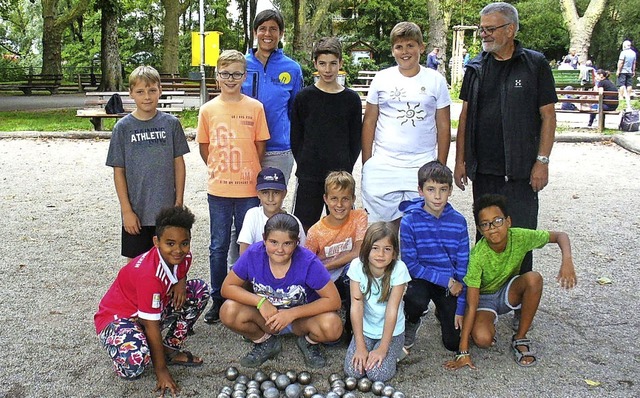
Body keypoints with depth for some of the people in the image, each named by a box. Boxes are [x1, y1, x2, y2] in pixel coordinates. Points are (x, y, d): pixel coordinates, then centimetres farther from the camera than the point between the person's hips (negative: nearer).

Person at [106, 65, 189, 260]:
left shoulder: (171, 123, -1)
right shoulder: (123, 127, -3)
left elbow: (179, 164, 3)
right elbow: (119, 172, -2)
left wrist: (179, 202, -1)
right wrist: (126, 210, -6)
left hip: (166, 209, 1)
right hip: (136, 211, 0)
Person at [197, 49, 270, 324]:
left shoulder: (255, 108, -1)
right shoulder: (208, 110, 1)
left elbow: (260, 146, 4)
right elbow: (204, 148, 9)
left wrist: (249, 171, 3)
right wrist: (219, 170, 5)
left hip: (249, 189, -1)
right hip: (218, 189, 1)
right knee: (219, 246, 9)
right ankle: (218, 299, 22)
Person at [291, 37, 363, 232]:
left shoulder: (351, 99, 4)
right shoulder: (304, 97, 2)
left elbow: (355, 141, 7)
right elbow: (295, 137, 4)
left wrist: (345, 168, -1)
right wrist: (304, 165, -3)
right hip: (309, 177, -1)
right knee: (305, 226, 3)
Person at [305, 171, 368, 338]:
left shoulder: (360, 217, -9)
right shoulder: (315, 232, -8)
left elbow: (357, 254, -17)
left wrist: (323, 267, -16)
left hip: (350, 280, 0)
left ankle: (352, 328, -19)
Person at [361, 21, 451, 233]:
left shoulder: (436, 80, 6)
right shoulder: (382, 78, 7)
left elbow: (443, 126, 8)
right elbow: (369, 122, 9)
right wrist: (366, 164, 4)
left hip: (423, 167, 0)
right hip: (383, 166, 0)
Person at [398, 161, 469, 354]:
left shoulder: (458, 222, -9)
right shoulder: (409, 221, -16)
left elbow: (463, 267, -5)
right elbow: (411, 265, -14)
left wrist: (460, 308, -7)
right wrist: (447, 280, -20)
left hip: (451, 283, 2)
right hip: (421, 279, -2)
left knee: (455, 343, -4)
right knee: (417, 300, -37)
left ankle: (442, 312, 29)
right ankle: (411, 324, 0)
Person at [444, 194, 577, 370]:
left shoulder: (519, 237, -22)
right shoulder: (478, 255, -30)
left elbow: (560, 236, -9)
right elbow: (471, 306, -30)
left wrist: (567, 261, -32)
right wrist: (463, 352, -30)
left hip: (508, 292, 4)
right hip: (484, 297, -4)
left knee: (534, 278, -29)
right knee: (482, 339, -32)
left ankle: (520, 338, -11)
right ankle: (490, 321, 7)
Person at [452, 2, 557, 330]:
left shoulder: (535, 65, -2)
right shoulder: (476, 67, 8)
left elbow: (548, 115, -3)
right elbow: (465, 114, 10)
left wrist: (542, 161, -8)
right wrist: (460, 160, 6)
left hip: (521, 169, -3)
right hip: (483, 168, 4)